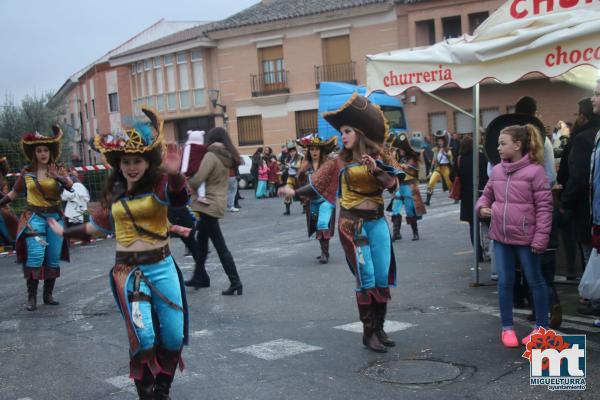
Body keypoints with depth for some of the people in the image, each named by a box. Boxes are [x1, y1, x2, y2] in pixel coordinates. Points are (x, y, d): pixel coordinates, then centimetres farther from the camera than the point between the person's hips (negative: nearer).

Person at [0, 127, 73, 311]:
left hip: (55, 216, 1)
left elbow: (72, 187, -11)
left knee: (53, 257, 4)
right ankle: (31, 296, -6)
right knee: (35, 255, -14)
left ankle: (48, 294, 15)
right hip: (34, 217, -1)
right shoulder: (26, 173, 5)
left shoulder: (58, 170, 3)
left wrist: (59, 177, -26)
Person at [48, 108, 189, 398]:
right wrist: (65, 232, 33)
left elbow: (180, 198, -33)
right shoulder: (114, 192, 5)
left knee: (173, 337, 6)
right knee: (143, 338, -12)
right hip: (127, 271, 1)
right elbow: (99, 225, 22)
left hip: (162, 268, -1)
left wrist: (175, 175, -54)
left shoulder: (159, 184, -9)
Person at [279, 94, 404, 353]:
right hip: (353, 224, -2)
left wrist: (376, 170, -21)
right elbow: (318, 183, 10)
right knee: (366, 279, -6)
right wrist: (294, 191, 5)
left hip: (378, 222, 3)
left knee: (383, 278, 3)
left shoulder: (378, 158, 6)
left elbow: (393, 185, -7)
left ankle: (379, 329, 16)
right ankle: (368, 333, 2)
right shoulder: (341, 161, 5)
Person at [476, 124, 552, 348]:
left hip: (525, 237, -5)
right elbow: (487, 195, 19)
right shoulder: (497, 170, 5)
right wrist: (482, 207, -4)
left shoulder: (534, 170, -11)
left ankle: (541, 327, 24)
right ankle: (507, 328, 24)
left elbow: (544, 207, -11)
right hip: (501, 237, 5)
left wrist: (540, 237, -16)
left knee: (535, 281, 10)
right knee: (505, 283, 11)